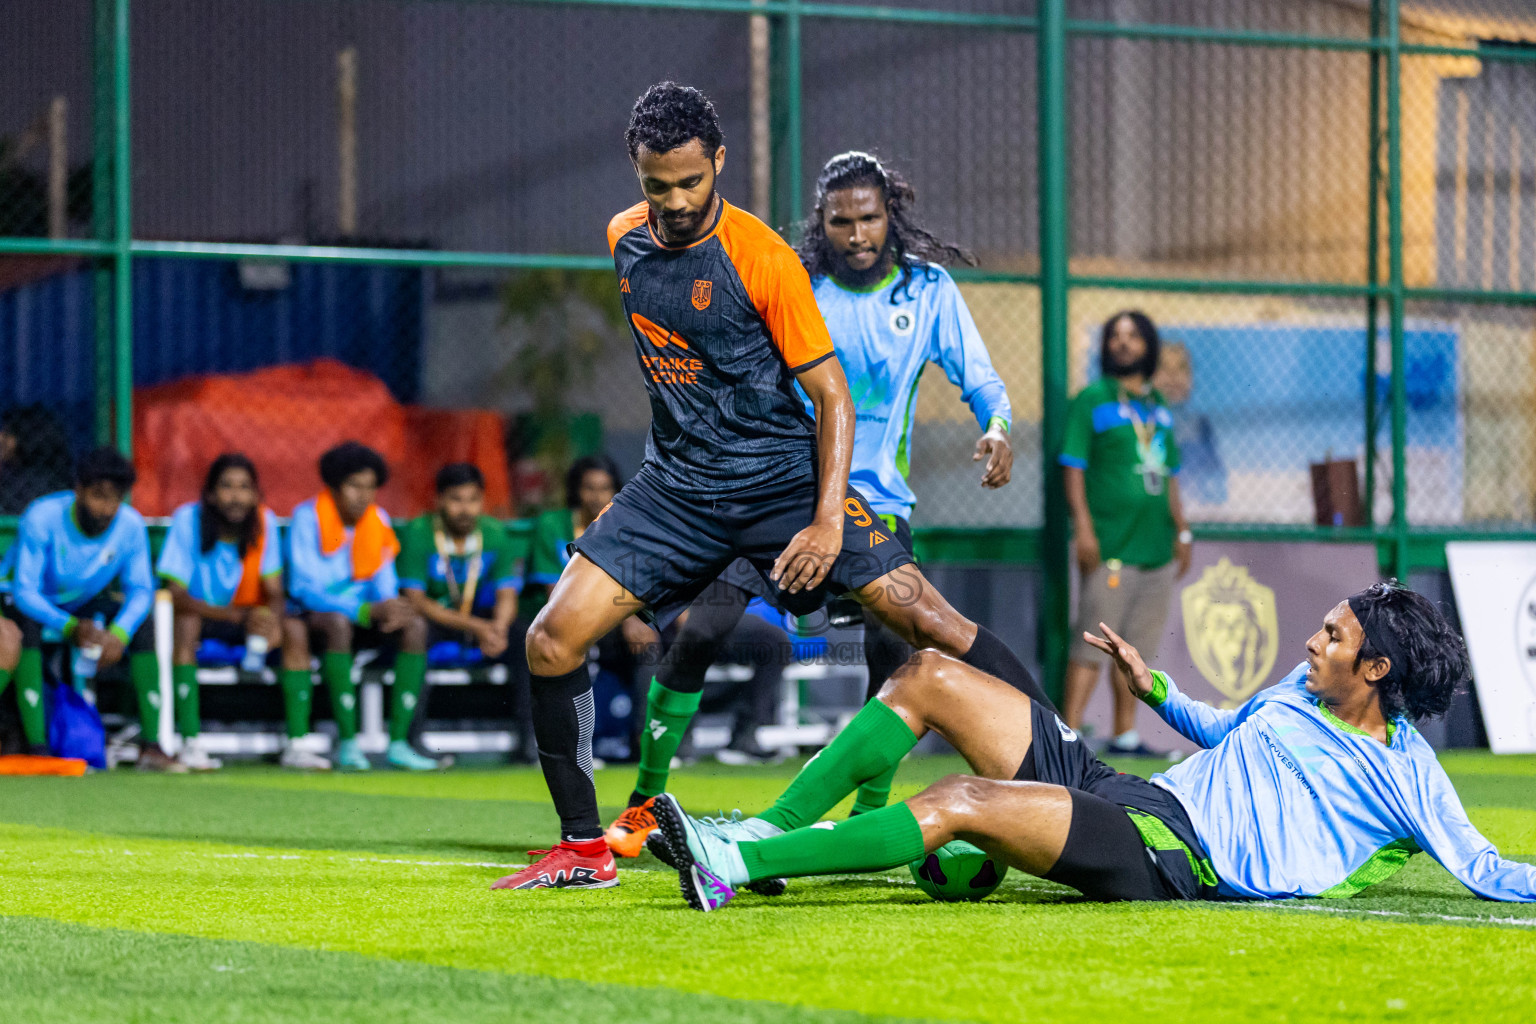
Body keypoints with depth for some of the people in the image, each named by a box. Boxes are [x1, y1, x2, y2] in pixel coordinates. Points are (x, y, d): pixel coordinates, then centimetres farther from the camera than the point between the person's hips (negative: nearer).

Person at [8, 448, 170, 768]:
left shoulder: (131, 526, -16)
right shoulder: (41, 518, -29)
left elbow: (141, 590, -11)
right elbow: (25, 591, -31)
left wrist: (118, 634, -32)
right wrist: (70, 627, -47)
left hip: (84, 607, 4)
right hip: (37, 608, -4)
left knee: (141, 626, -19)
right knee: (26, 628, -36)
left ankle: (151, 746, -17)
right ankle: (37, 748, -38)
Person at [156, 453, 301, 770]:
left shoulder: (263, 521, -8)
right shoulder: (188, 519, -19)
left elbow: (274, 592, -9)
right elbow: (177, 595, -25)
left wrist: (273, 621, -35)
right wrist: (239, 616, -39)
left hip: (247, 618, 3)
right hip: (199, 614, -3)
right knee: (186, 621, -37)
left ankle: (295, 747, -23)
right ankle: (190, 745, -39)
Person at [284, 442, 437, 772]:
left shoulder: (378, 520, 6)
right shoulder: (308, 517, -11)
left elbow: (384, 583, 8)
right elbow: (303, 587, -18)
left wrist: (389, 607, -19)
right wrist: (366, 611, -28)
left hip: (363, 618, 5)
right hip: (313, 618, -5)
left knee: (415, 626, -22)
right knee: (338, 622, -39)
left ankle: (398, 742, -25)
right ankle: (347, 743, -38)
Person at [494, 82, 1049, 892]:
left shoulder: (762, 259, -15)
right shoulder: (625, 240, 2)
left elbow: (830, 393, -12)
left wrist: (829, 519, -21)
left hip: (784, 478, -5)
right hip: (676, 484, 5)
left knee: (922, 616, -16)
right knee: (552, 641, -9)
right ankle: (583, 849, 3)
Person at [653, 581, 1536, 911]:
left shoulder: (1406, 774, -2)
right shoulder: (1305, 686, 21)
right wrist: (1154, 689, 31)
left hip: (1170, 859, -9)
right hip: (1127, 794, 9)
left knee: (960, 803, -31)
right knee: (929, 675, 1)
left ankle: (733, 866, -30)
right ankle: (771, 832, -3)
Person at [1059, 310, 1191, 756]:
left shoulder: (1157, 406, 18)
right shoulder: (1091, 400, 1)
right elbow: (1073, 466, -5)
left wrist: (1181, 530, 16)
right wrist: (1083, 527, -14)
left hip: (1156, 547, 6)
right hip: (1110, 547, -6)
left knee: (1139, 645, 8)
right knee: (1094, 643, -11)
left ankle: (1125, 735, 13)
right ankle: (1068, 734, -13)